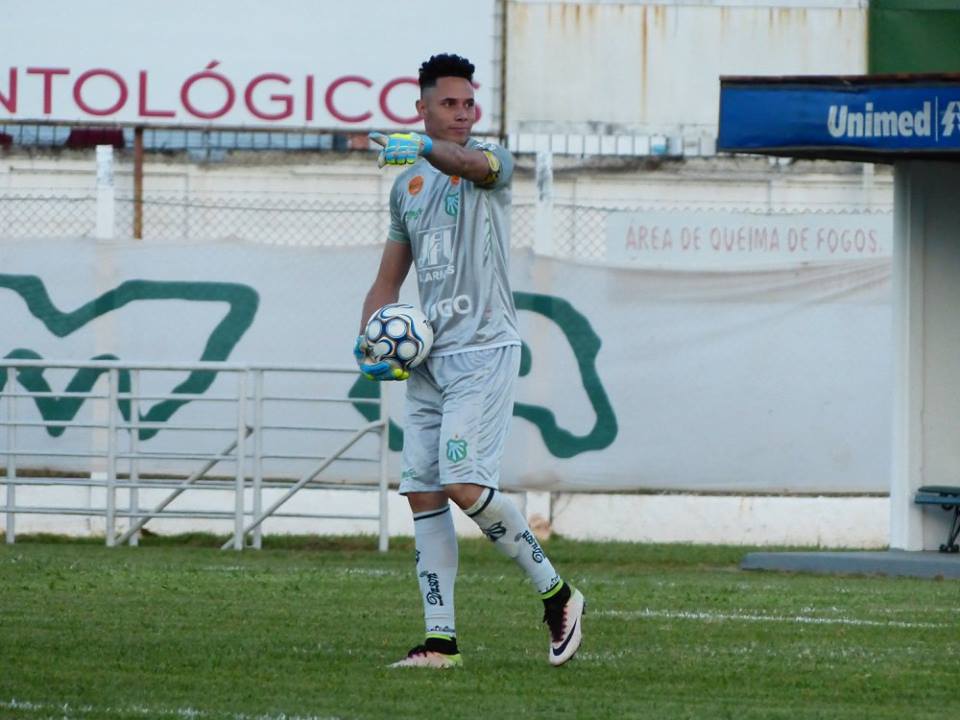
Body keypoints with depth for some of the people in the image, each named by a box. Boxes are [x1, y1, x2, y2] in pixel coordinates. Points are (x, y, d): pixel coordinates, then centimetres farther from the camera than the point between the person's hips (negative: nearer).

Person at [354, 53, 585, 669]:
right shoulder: (407, 185, 17)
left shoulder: (493, 161, -2)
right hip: (429, 356, 7)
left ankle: (557, 594, -1)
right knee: (422, 492, 2)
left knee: (465, 485, -17)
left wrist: (422, 147, -49)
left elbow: (473, 163, -29)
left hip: (484, 349, -7)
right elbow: (389, 279, 21)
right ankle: (441, 639, 5)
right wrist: (369, 341, 3)